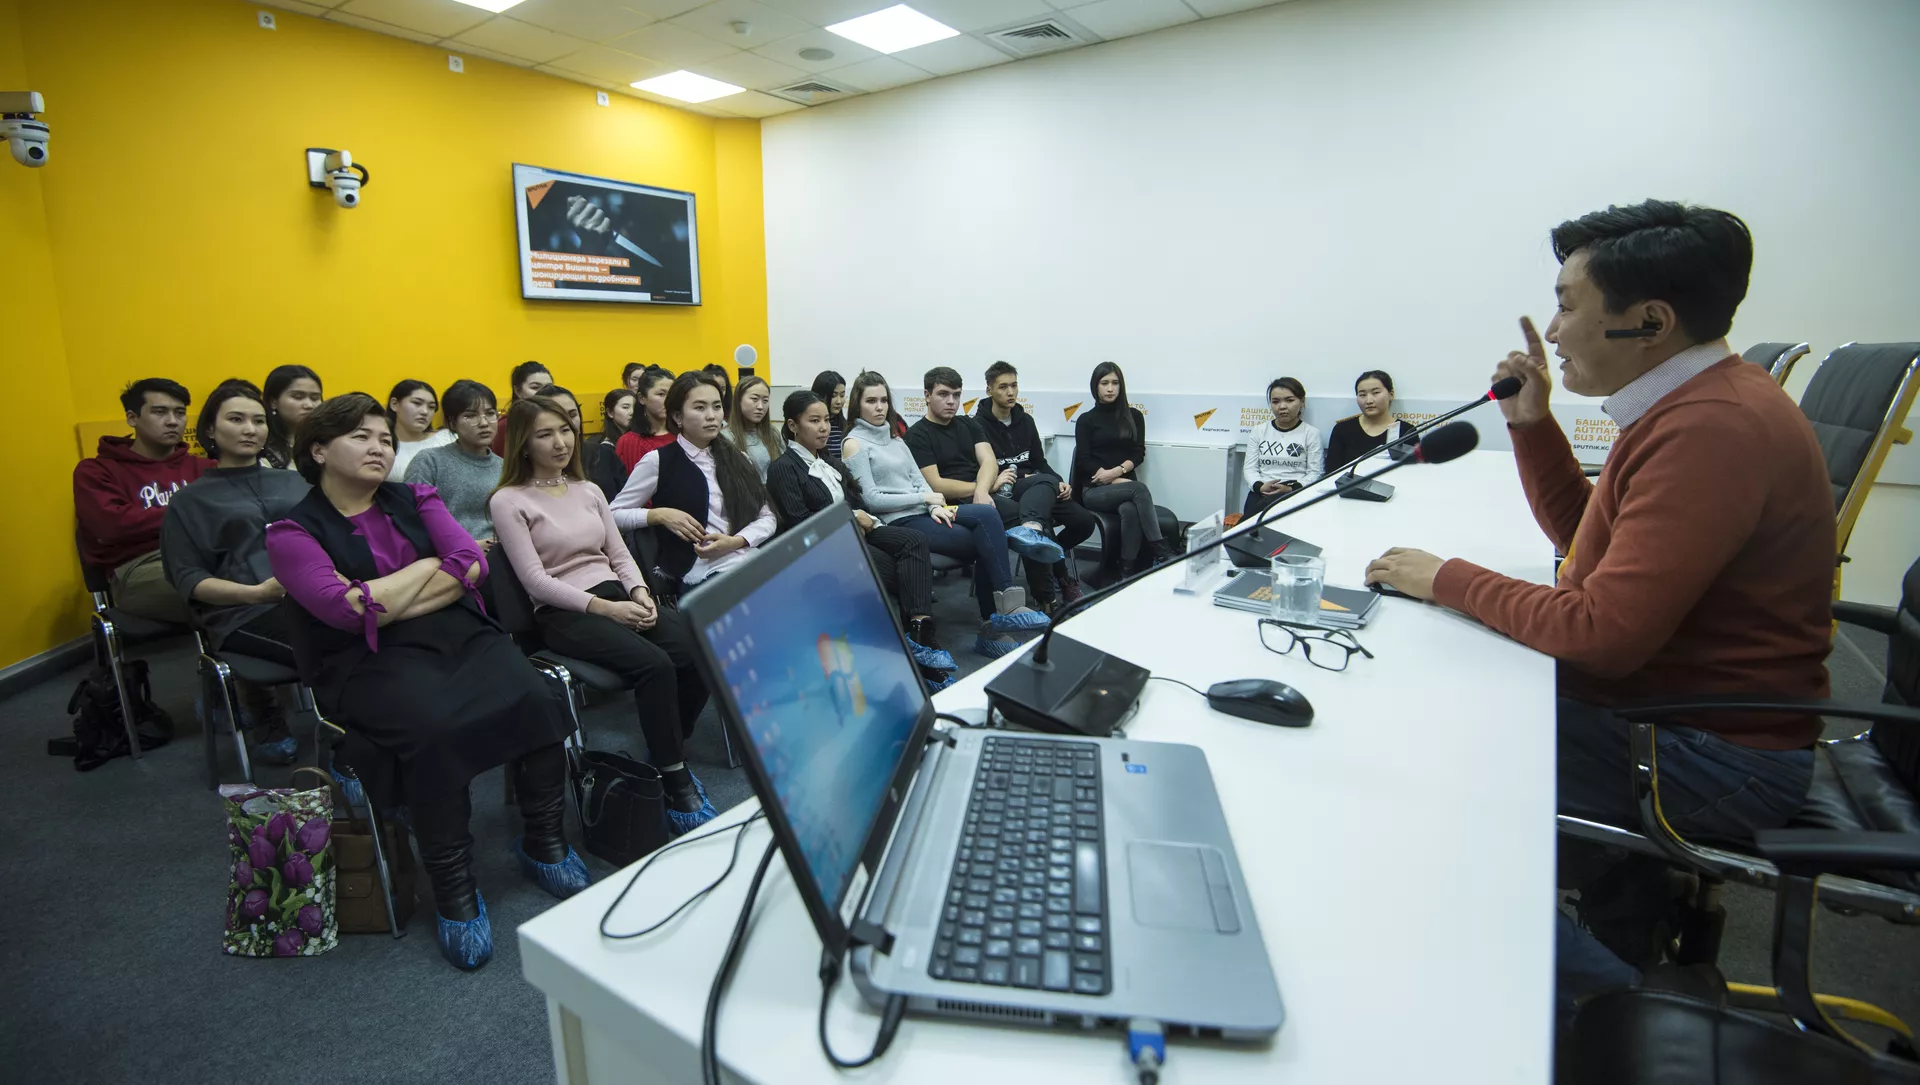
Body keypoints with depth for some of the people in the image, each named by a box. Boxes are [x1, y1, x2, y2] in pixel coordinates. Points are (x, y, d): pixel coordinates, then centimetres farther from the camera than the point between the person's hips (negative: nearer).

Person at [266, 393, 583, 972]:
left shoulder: (416, 500, 16)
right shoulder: (293, 531, 6)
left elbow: (473, 564, 1)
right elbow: (345, 609, -12)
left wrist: (386, 604, -8)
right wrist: (431, 564, -3)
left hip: (462, 633, 4)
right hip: (372, 661, -3)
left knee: (534, 698, -26)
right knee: (433, 727, -35)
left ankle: (544, 845, -6)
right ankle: (454, 891, -17)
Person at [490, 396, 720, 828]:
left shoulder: (588, 489, 18)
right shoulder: (509, 501, 1)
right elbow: (535, 580, -8)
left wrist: (639, 592, -7)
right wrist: (605, 608, -18)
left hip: (616, 594, 5)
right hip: (563, 612, -5)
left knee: (699, 654, -23)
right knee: (655, 664, -32)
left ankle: (667, 749, 2)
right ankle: (676, 786, -19)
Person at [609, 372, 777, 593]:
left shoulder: (738, 459, 15)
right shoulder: (658, 461, 3)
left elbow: (767, 517, 13)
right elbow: (614, 514, 8)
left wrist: (734, 541, -5)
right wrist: (660, 515, -9)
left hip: (753, 566, 5)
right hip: (702, 577, -5)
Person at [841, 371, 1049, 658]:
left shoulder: (894, 437, 20)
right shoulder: (854, 443, -2)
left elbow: (919, 479, 14)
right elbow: (872, 499, -9)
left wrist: (935, 506, -8)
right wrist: (926, 497, -9)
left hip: (924, 511, 6)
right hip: (898, 522, -6)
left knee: (988, 515, -21)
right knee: (984, 543, -22)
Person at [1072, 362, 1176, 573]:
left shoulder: (1134, 416, 15)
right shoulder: (1086, 420, 8)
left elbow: (1139, 453, 6)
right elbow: (1084, 461, -1)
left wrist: (1117, 471, -15)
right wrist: (1117, 481, -13)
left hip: (1125, 484, 2)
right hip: (1095, 490, -2)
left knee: (1130, 510, -36)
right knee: (1139, 489, -34)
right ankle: (1163, 554, -38)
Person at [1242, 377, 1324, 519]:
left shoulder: (1311, 433, 8)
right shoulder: (1259, 432, 16)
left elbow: (1315, 473, 2)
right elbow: (1250, 468, 11)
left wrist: (1291, 489, -16)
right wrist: (1260, 486, -11)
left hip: (1295, 494, -2)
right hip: (1262, 493, 2)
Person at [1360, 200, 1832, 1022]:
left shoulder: (1711, 430, -26)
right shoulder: (1696, 403, 8)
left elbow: (1602, 632, -30)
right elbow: (1587, 538, 18)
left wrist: (1446, 579, -18)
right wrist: (1531, 424, 8)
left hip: (1710, 756, -10)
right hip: (1659, 700, 10)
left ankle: (1606, 998, 9)